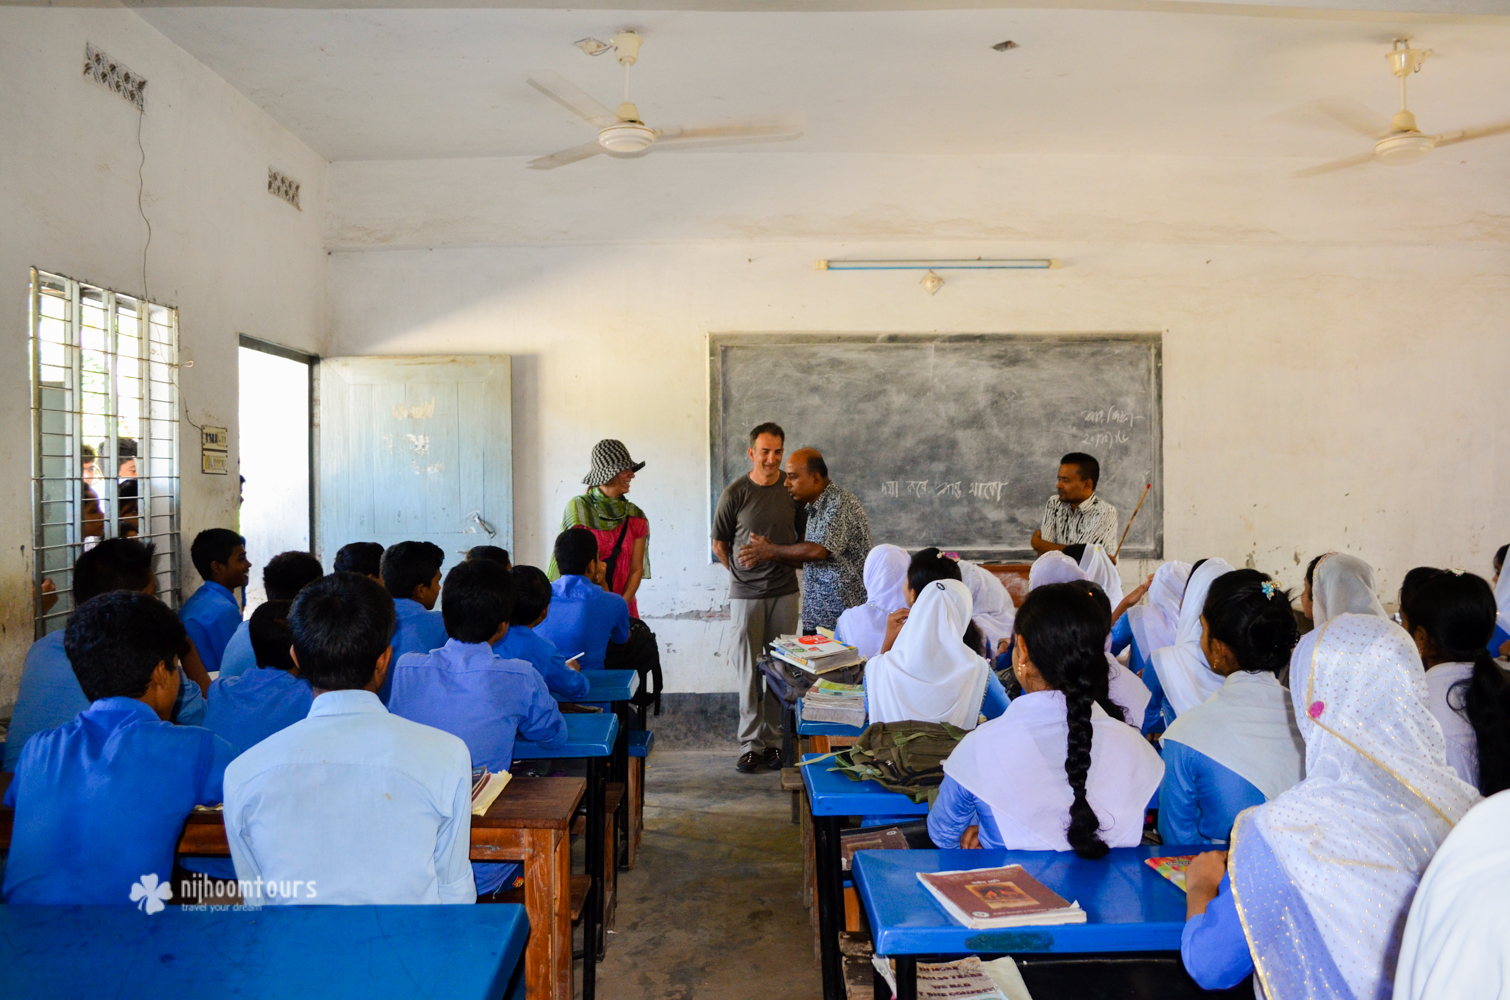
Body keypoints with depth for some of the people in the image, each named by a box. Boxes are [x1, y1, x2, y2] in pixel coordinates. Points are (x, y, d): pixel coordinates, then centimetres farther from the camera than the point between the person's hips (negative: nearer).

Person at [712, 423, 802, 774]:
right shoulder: (735, 493, -5)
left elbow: (804, 536, 18)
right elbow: (719, 543, 7)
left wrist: (786, 563, 11)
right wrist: (742, 573, 8)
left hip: (785, 591, 2)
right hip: (746, 595, -2)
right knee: (749, 671, 1)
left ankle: (774, 741, 14)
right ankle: (750, 744, 8)